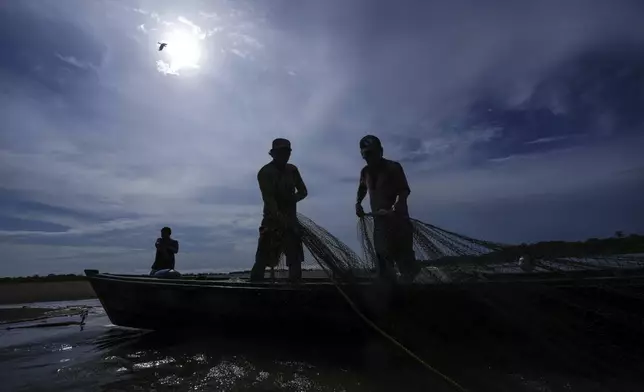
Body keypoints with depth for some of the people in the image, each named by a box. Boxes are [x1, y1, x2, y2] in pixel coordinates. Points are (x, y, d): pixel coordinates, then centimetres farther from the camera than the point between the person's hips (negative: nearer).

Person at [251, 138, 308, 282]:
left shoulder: (292, 170, 7)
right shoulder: (265, 172, -9)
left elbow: (303, 191, 9)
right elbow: (268, 198, -21)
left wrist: (291, 200, -11)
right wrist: (281, 218, -34)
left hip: (291, 221, 5)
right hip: (272, 221, -5)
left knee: (295, 259, 5)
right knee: (262, 260, -9)